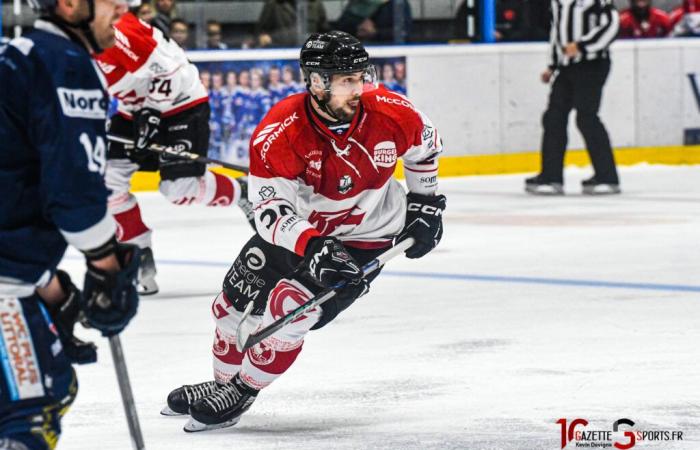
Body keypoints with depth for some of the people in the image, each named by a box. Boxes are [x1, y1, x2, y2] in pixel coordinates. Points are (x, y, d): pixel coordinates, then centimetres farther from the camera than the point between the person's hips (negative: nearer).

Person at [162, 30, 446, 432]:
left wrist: (425, 203, 2)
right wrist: (311, 247, -44)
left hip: (362, 236, -2)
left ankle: (240, 393, 5)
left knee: (288, 309, -17)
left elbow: (425, 143, 0)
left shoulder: (389, 112, -23)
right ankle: (224, 382, 38)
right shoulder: (280, 132, -28)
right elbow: (270, 206, -29)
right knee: (237, 300, 10)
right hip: (297, 224, 2)